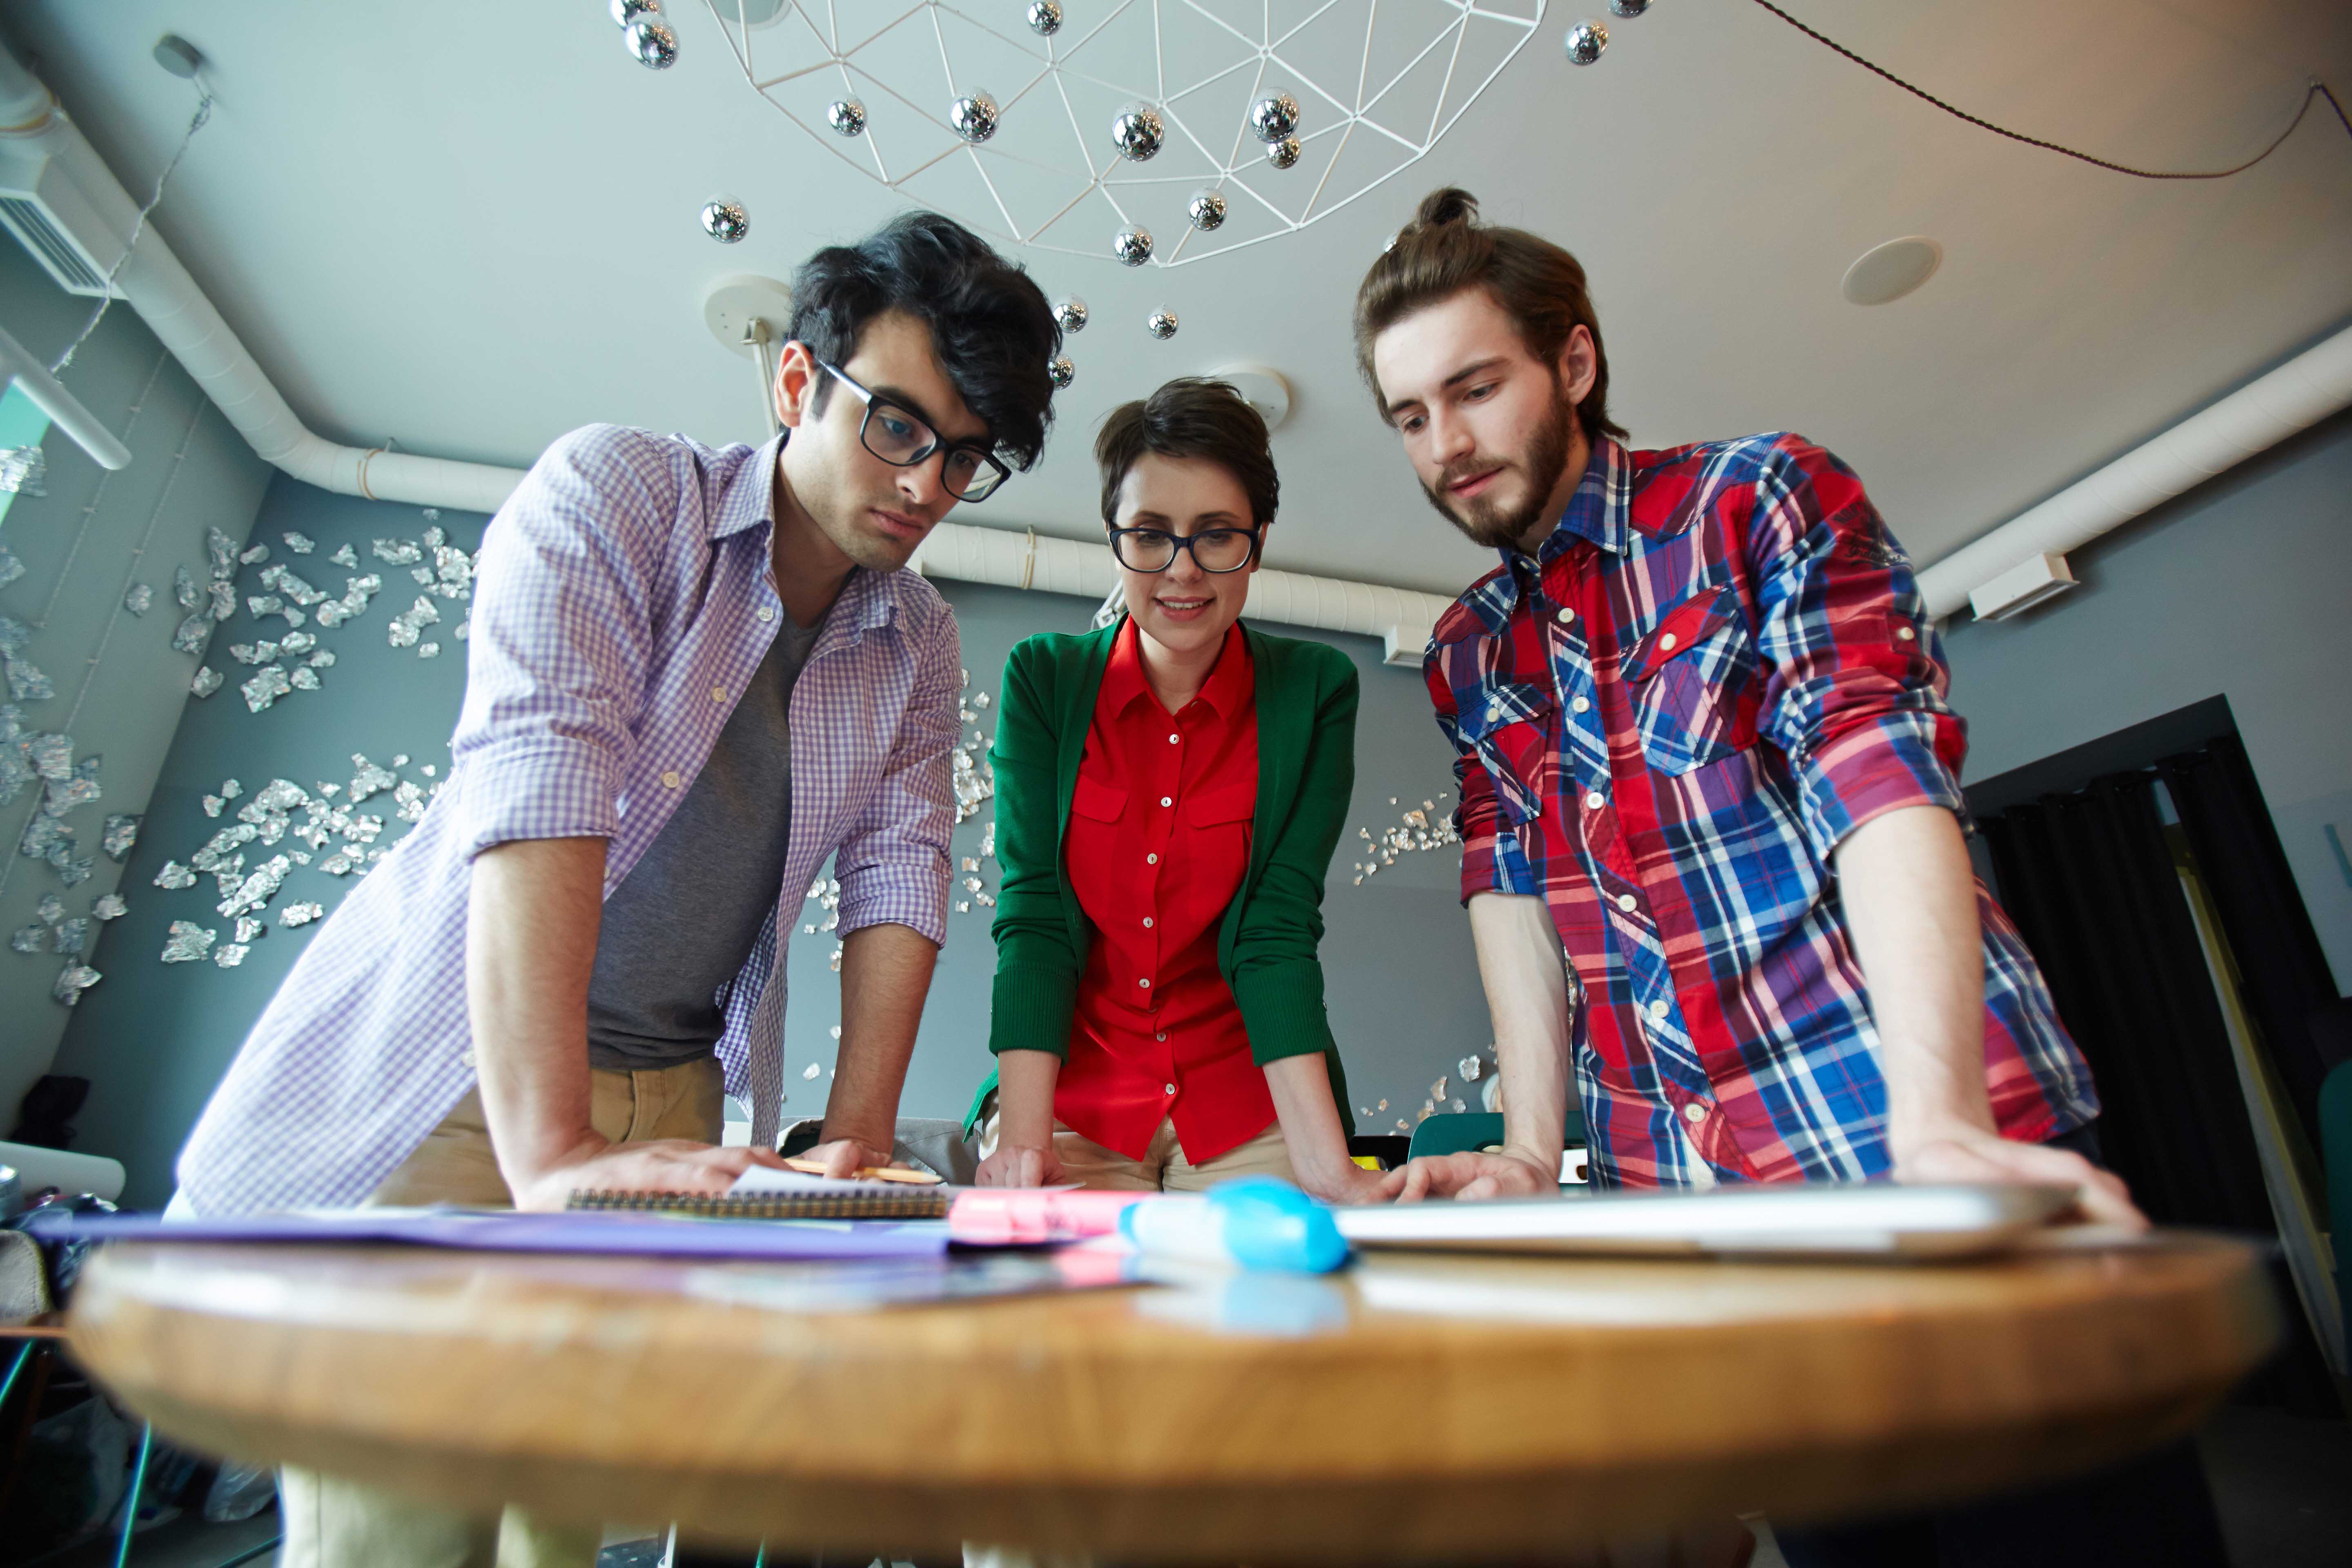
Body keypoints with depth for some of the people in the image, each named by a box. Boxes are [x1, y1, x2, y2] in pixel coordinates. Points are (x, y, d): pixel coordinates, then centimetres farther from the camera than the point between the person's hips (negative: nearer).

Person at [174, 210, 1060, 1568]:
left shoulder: (921, 650, 4)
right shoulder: (615, 491, -11)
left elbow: (895, 884, 0)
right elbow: (534, 784, -25)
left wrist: (856, 1144, -10)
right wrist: (551, 1146, -32)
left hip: (671, 1098, 4)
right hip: (451, 1058, -3)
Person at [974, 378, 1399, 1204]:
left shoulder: (1314, 689, -5)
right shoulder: (1043, 677, -3)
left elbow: (1276, 929, -11)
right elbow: (1034, 918, -9)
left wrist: (1324, 1165, -21)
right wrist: (1021, 1139, -20)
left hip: (1253, 1111, 0)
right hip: (1075, 1103, 1)